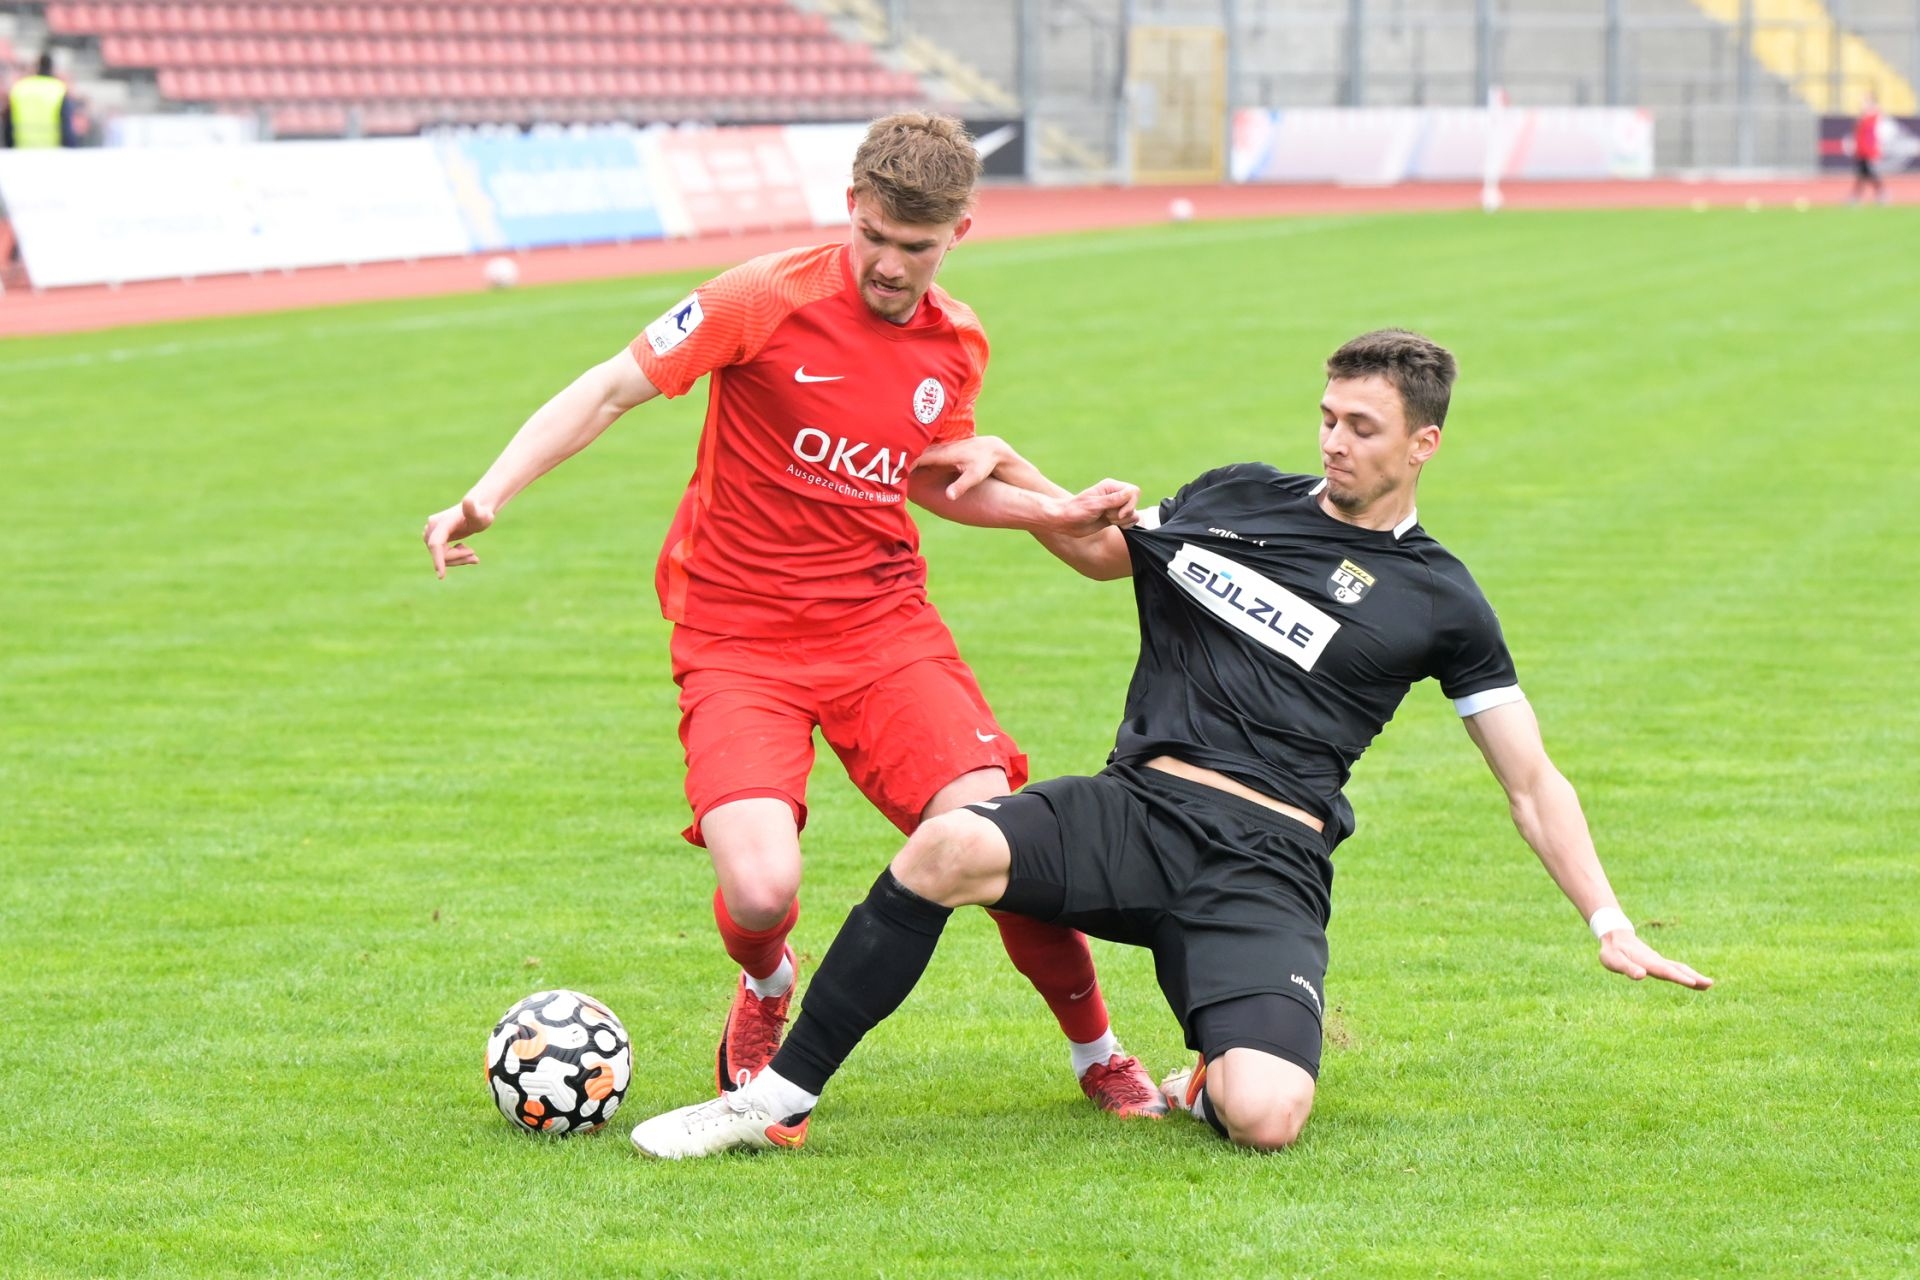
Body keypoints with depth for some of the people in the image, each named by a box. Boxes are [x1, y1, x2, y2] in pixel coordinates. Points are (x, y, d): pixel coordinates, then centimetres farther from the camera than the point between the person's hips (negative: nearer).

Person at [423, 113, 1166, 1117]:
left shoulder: (956, 345, 5)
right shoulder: (770, 300, -11)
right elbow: (610, 390, -7)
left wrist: (1062, 511, 10)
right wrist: (487, 496, -17)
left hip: (884, 622, 3)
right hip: (738, 637, -3)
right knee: (760, 891, -24)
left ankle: (1097, 1054, 13)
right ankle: (766, 998, 15)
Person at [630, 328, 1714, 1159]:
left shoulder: (1438, 599, 8)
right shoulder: (1237, 499, 16)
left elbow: (1533, 784, 11)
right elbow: (1103, 549, 34)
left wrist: (1612, 925, 2)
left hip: (1267, 864, -2)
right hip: (1139, 809, 2)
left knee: (1264, 1119, -28)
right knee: (951, 847, -31)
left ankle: (1220, 1074, 12)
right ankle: (780, 1099, -19)